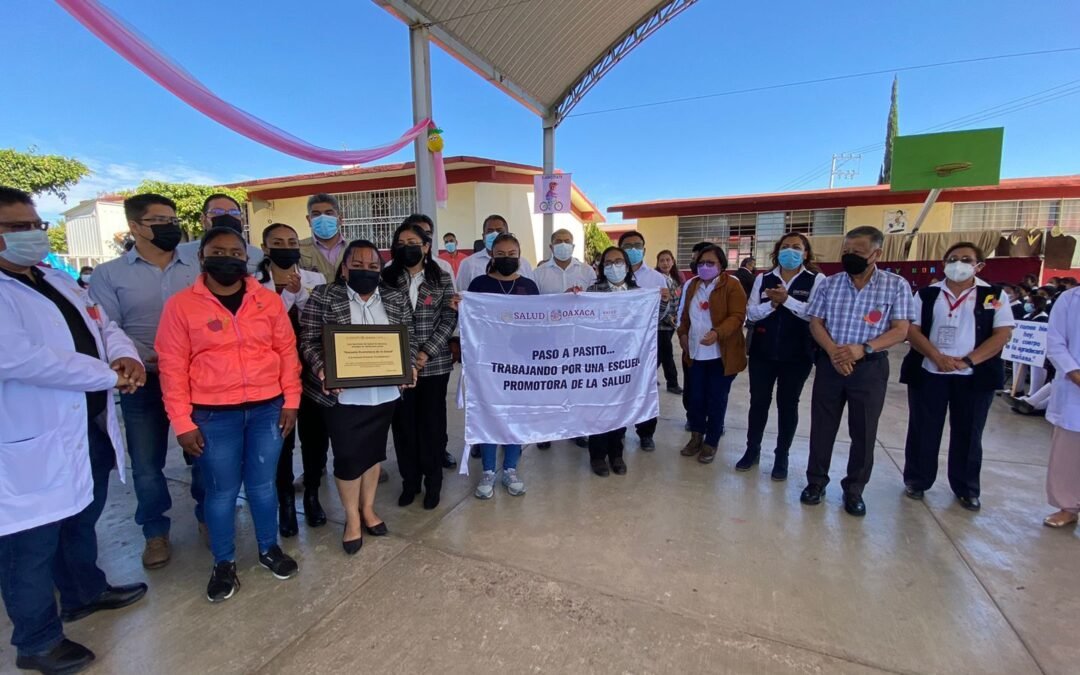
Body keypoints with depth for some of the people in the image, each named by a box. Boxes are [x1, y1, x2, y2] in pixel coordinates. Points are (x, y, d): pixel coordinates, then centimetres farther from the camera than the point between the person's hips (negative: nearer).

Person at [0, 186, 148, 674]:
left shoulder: (61, 283, 11)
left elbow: (104, 326, 12)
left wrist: (125, 356, -11)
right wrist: (107, 375, -20)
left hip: (91, 428, 8)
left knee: (81, 520, 25)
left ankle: (85, 592, 46)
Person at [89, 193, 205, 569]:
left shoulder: (198, 267, 5)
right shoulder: (109, 274, 2)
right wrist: (142, 358, -21)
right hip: (144, 382, 0)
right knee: (146, 462, 10)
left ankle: (208, 517, 32)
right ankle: (155, 531, 30)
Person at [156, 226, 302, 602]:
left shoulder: (269, 301, 2)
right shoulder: (181, 305, -3)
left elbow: (287, 352, 4)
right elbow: (172, 367, -3)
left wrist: (291, 400, 1)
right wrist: (182, 422, -6)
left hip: (267, 409, 2)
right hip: (213, 415, -1)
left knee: (262, 484, 14)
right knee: (222, 490, 11)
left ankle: (269, 548, 35)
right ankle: (224, 563, 32)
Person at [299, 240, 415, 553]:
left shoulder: (396, 299, 6)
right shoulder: (324, 297, -3)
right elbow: (309, 340, -4)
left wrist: (408, 366, -10)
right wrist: (322, 369, -20)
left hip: (384, 392, 3)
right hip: (343, 394, -3)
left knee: (374, 449, 16)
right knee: (348, 454, 6)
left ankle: (368, 509, 34)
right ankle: (352, 518, 26)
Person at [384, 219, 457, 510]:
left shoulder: (442, 279, 2)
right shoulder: (387, 278, 4)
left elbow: (449, 319, -3)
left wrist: (427, 353, -13)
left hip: (434, 363, -1)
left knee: (432, 421, 8)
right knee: (403, 422, 9)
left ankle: (433, 482, 24)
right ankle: (409, 480, 26)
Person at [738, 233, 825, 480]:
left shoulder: (817, 280, -3)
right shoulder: (763, 279, 5)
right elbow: (751, 313, -1)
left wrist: (786, 299, -23)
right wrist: (772, 303, -17)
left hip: (797, 355, -2)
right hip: (762, 352, 2)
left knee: (788, 404, 10)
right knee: (758, 401, 9)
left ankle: (781, 457, 24)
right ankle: (752, 450, 26)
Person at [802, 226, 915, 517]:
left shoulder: (896, 285, -2)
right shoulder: (830, 283, 3)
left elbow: (900, 330, -6)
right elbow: (815, 322, 1)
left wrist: (864, 348, -22)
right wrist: (833, 351, -15)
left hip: (870, 367, -1)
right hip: (830, 364, 2)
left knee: (864, 432, 8)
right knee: (822, 426, 8)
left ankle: (854, 490, 24)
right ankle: (816, 481, 24)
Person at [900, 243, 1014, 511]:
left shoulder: (995, 296, 3)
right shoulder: (926, 294, 4)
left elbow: (1002, 333, -4)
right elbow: (911, 329, -2)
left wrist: (967, 361, -16)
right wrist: (937, 357, -15)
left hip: (974, 377, 0)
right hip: (928, 374, 0)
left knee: (968, 433, 10)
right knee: (923, 430, 6)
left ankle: (966, 489, 25)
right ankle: (916, 480, 21)